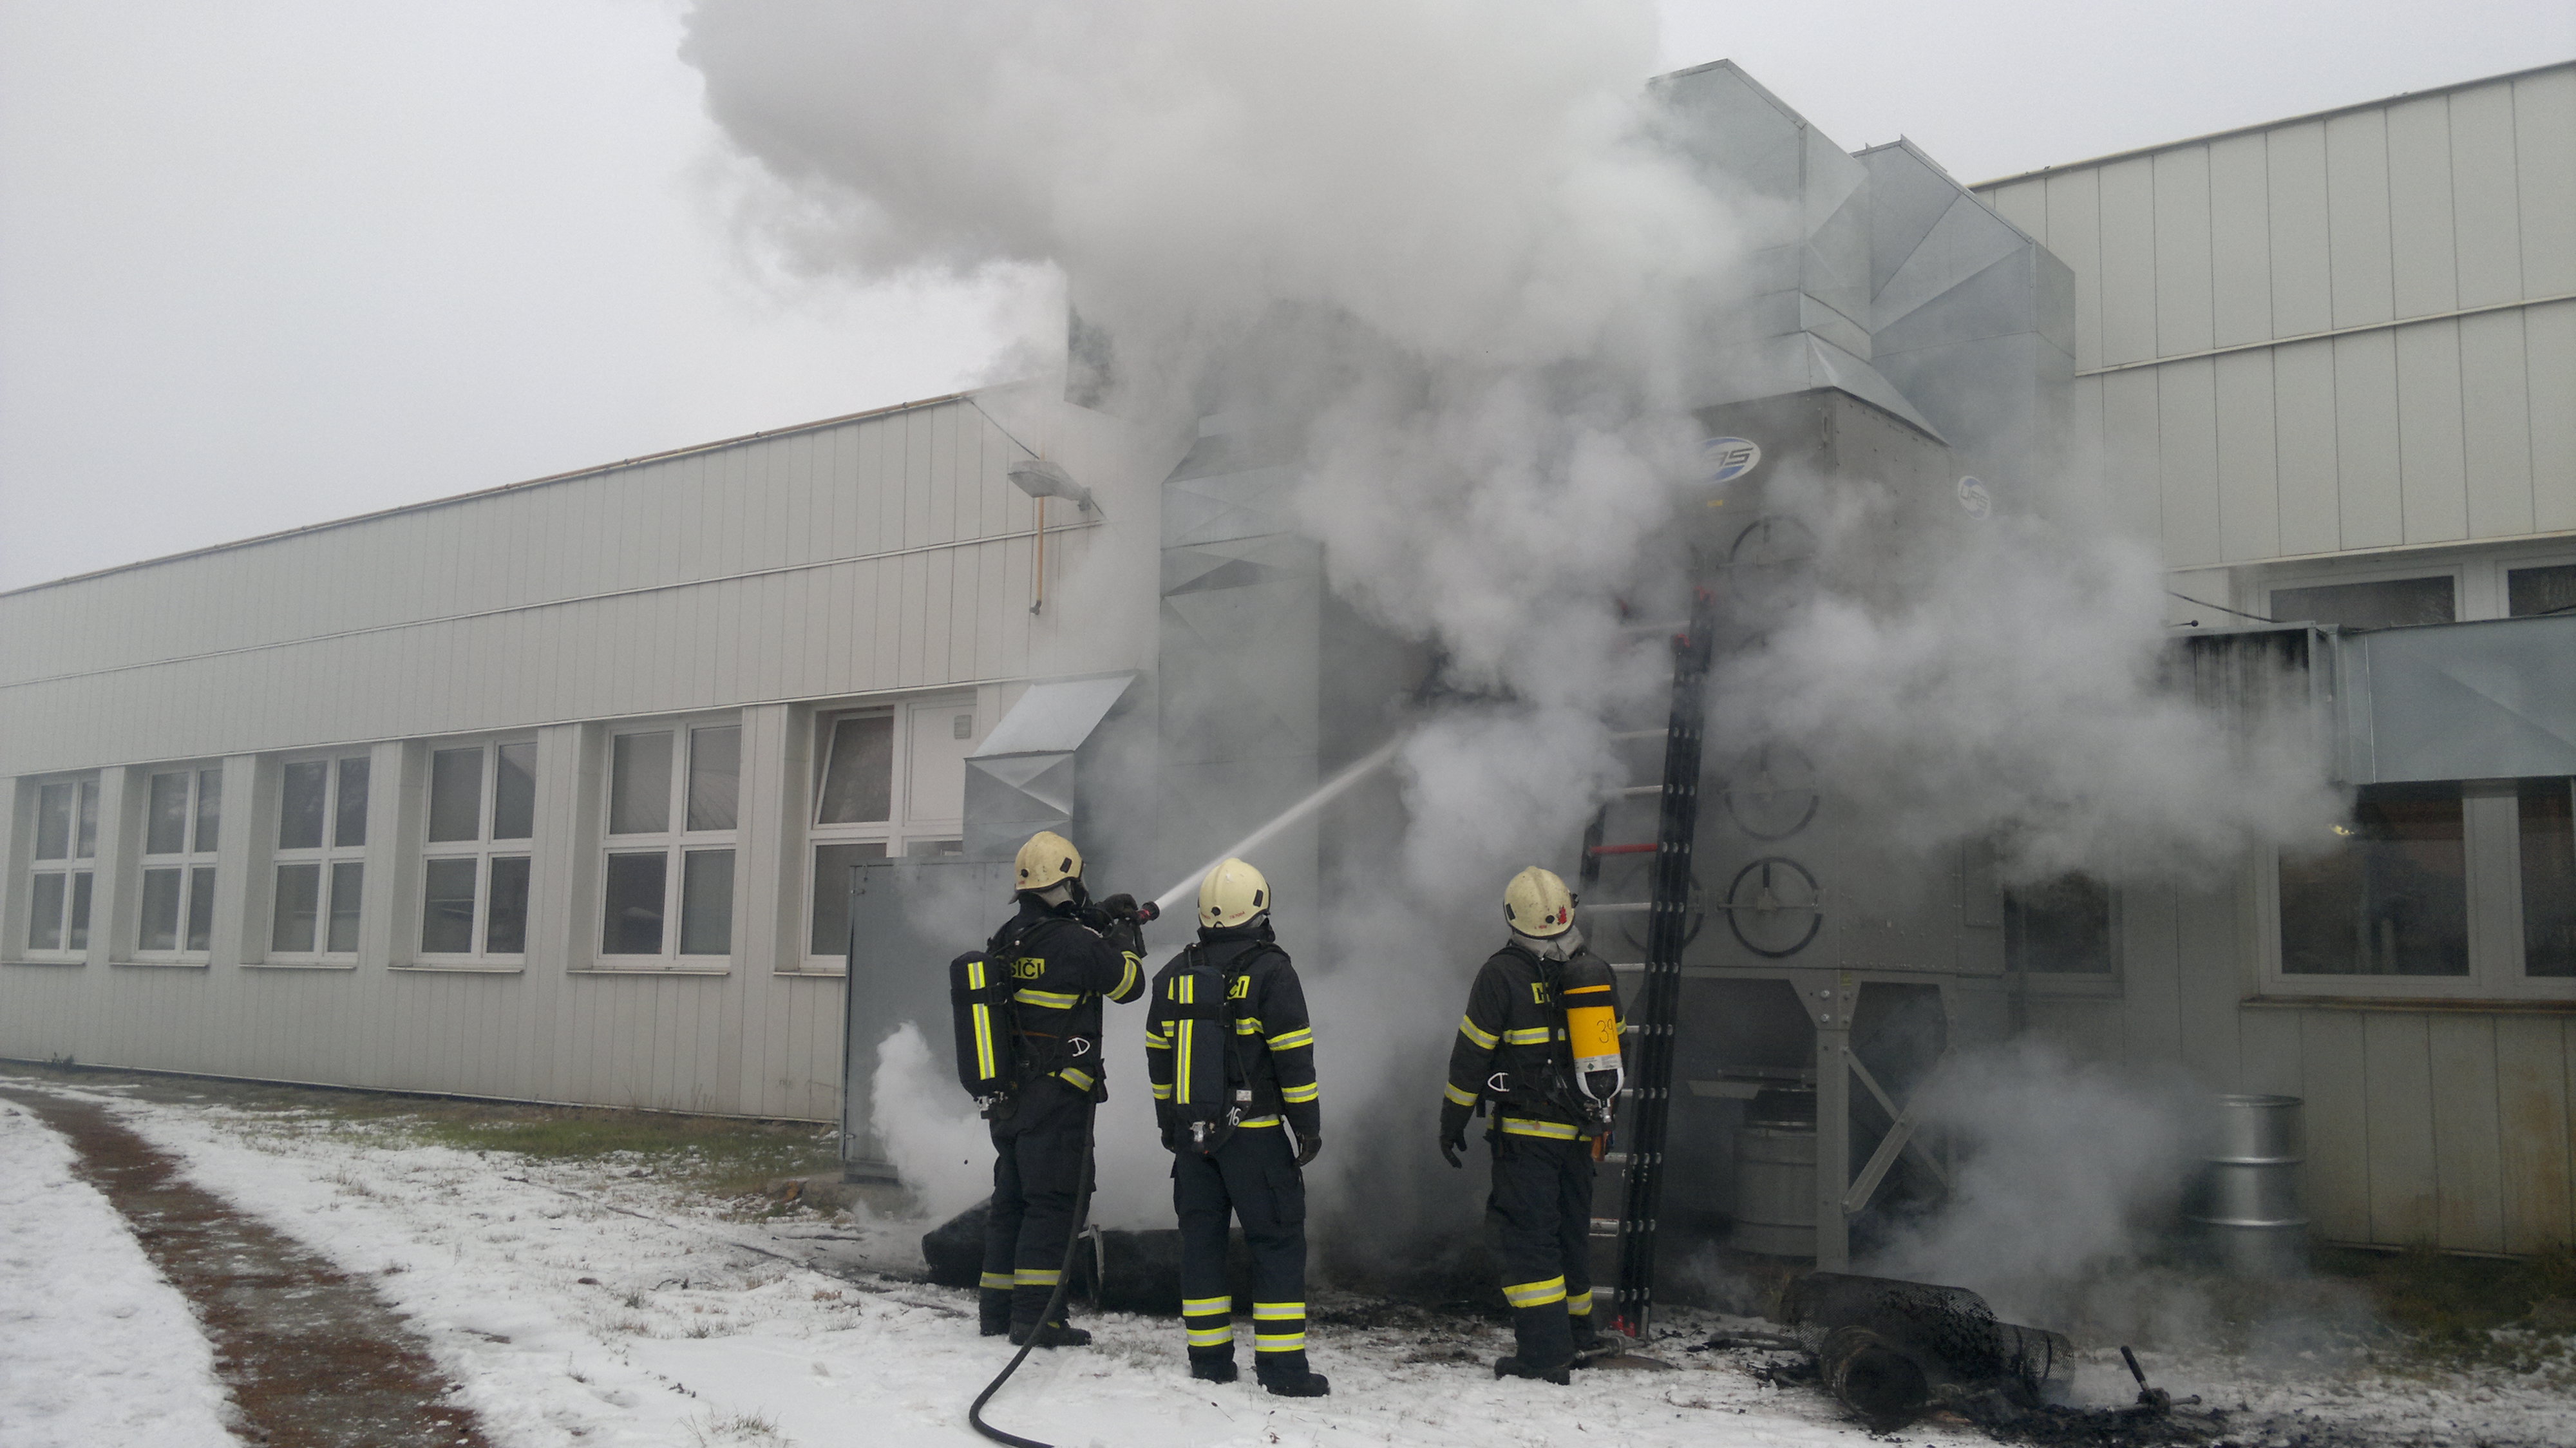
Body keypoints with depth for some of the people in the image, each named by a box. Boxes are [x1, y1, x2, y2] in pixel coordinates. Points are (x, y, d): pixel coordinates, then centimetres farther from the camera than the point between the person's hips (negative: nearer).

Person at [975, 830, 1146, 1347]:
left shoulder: (1007, 940, 6)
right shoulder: (1076, 942, -16)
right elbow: (1129, 984, -3)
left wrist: (1094, 919, 25)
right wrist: (1126, 934, 12)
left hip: (1009, 1097, 8)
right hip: (1057, 1098, -8)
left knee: (1009, 1199, 14)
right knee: (1050, 1202, -2)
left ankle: (997, 1308, 20)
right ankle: (1034, 1314, -3)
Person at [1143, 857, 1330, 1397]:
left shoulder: (1174, 975, 8)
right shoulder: (1270, 971, -9)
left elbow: (1158, 1054, 14)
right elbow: (1293, 1054, -10)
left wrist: (1168, 1122, 22)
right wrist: (1309, 1124, -3)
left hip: (1190, 1133, 5)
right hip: (1253, 1134, -5)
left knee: (1201, 1238, 12)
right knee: (1278, 1241, 0)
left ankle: (1209, 1358, 16)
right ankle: (1282, 1365, -2)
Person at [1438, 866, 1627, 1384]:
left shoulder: (1502, 973, -11)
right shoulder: (1597, 972, 7)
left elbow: (1472, 1053, -7)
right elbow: (1613, 1050, 16)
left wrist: (1452, 1121, 2)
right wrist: (1602, 1116, 27)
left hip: (1527, 1129, -6)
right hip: (1581, 1128, 6)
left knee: (1526, 1232, -3)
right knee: (1571, 1227, 19)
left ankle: (1545, 1350, -8)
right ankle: (1576, 1329, 30)